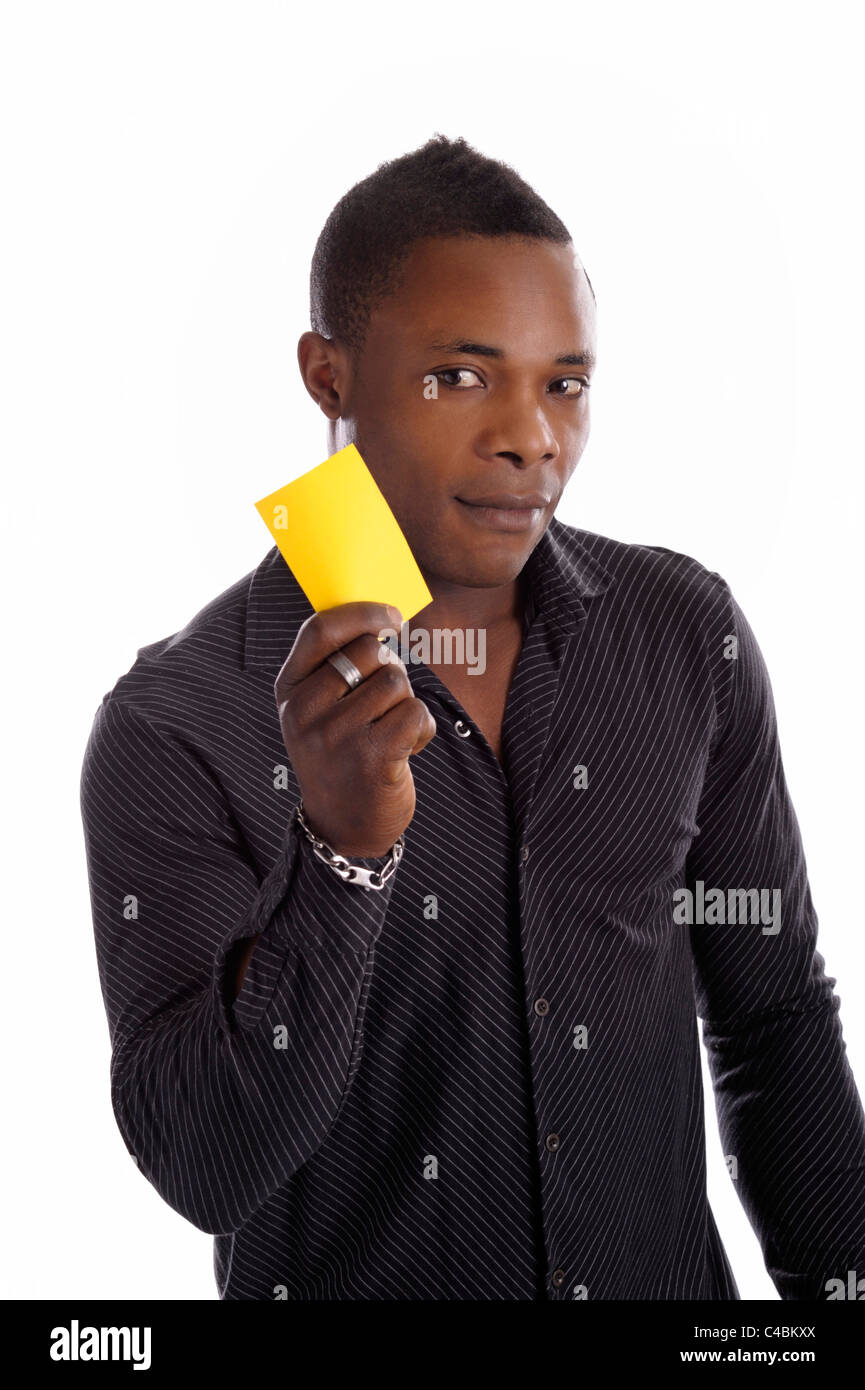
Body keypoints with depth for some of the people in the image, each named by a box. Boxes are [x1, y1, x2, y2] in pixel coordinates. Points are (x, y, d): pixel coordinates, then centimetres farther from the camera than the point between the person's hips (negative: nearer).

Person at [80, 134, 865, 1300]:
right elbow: (205, 1171, -24)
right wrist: (343, 854, -36)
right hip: (349, 1276, -3)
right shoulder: (173, 731, -18)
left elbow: (771, 1023, 2)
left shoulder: (688, 635, -7)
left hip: (664, 1272, 3)